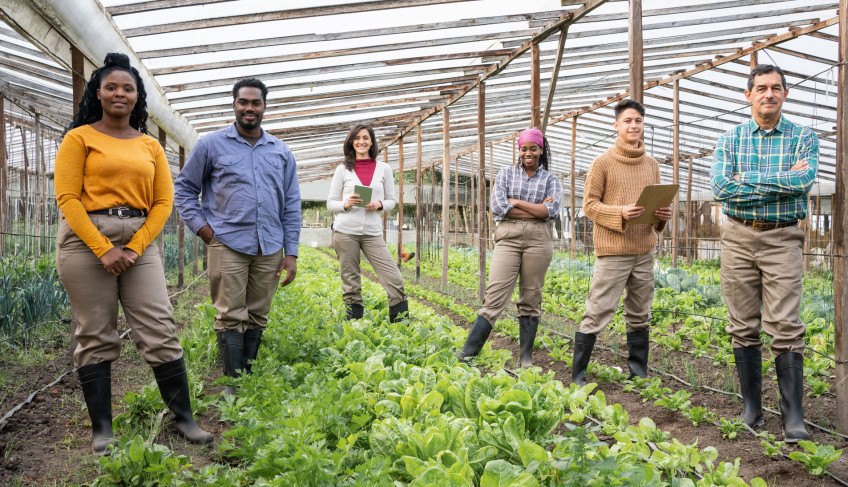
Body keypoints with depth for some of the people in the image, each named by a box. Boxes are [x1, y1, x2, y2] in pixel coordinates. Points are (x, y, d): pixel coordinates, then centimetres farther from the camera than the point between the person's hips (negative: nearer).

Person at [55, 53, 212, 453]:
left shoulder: (151, 146, 13)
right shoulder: (79, 138, 4)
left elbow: (163, 202, 8)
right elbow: (67, 198, -4)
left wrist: (133, 248, -6)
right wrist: (103, 250, -14)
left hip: (140, 243, 3)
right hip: (86, 240, -2)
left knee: (160, 330, -2)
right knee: (96, 337, 2)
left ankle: (184, 417, 6)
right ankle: (102, 429, 12)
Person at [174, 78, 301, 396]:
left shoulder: (281, 152, 13)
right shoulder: (212, 145, 5)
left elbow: (292, 205, 13)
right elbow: (183, 188, 11)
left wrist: (291, 253, 6)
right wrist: (200, 227, -2)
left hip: (269, 248, 3)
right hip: (228, 244, -3)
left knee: (257, 316, 7)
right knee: (231, 316, -5)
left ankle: (249, 378, 18)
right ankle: (233, 383, 4)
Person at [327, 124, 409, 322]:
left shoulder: (384, 169, 8)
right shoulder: (343, 170, 6)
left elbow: (391, 201, 13)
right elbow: (330, 203, 8)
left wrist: (379, 205, -9)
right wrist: (345, 204, -13)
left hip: (373, 233, 1)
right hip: (345, 231, -1)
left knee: (394, 280, -7)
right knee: (351, 285, 3)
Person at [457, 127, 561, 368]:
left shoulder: (551, 180, 11)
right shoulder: (506, 173, 11)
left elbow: (552, 210, -6)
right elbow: (498, 207, -3)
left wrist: (515, 201, -6)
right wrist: (537, 211, -5)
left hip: (538, 240, 1)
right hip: (508, 239, -1)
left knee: (531, 298, 4)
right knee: (495, 296, -8)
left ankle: (526, 356, 14)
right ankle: (468, 352, -6)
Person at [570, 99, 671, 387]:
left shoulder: (652, 164, 14)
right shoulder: (603, 163, -3)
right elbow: (589, 204, -5)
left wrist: (663, 216, -1)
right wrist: (620, 214, -20)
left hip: (644, 250, 6)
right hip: (613, 251, -5)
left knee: (639, 315, 12)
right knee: (598, 313, -4)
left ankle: (638, 372, 24)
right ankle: (578, 375, 6)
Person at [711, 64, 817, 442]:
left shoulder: (802, 138, 4)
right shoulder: (729, 139, 7)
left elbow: (804, 181, -16)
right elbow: (720, 187, -9)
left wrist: (746, 179, -14)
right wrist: (780, 183, -12)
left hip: (782, 239, -2)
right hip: (738, 237, 2)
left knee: (786, 328, -7)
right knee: (743, 326, 6)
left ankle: (793, 417, 0)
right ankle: (751, 407, 17)